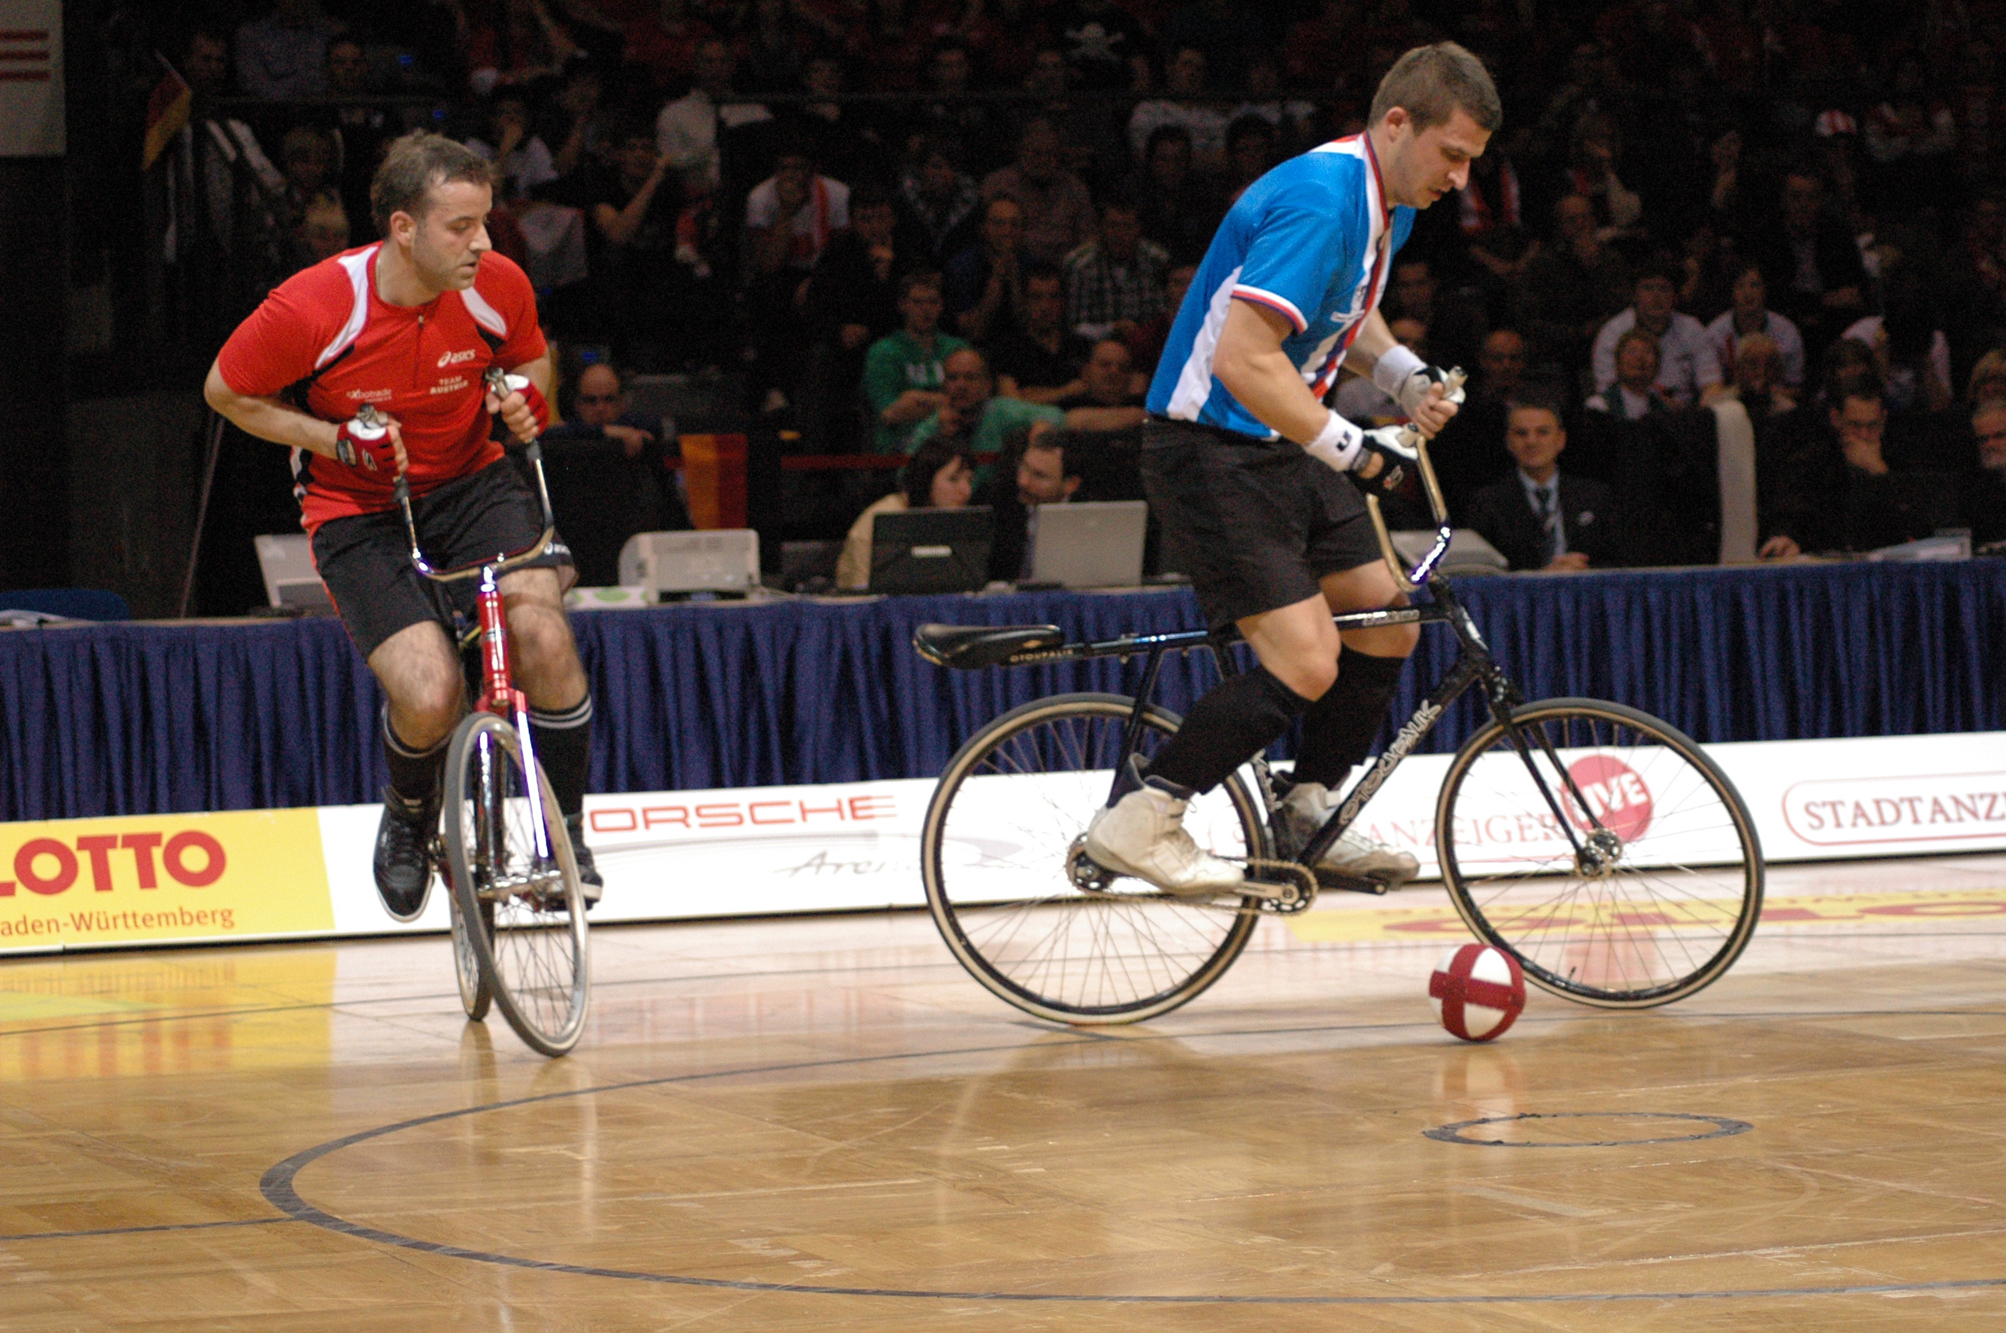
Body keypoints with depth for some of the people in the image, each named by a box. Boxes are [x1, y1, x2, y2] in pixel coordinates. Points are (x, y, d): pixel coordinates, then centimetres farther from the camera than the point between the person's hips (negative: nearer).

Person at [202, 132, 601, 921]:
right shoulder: (311, 310, -24)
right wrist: (334, 440, -18)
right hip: (358, 513, -3)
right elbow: (225, 391, -7)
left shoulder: (498, 287, -13)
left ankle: (567, 832, -3)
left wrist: (527, 400, -11)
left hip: (471, 484, 3)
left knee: (541, 633, -26)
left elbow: (530, 357, 12)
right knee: (430, 698, -23)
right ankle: (410, 814, 14)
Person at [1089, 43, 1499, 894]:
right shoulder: (1317, 201, -24)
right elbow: (1245, 360, -31)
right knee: (1305, 664, -16)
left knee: (1387, 627, 10)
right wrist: (1355, 449, -25)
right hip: (1210, 450, -10)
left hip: (1281, 448, 10)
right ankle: (1138, 823, -7)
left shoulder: (1388, 203, 8)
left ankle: (1308, 814, 25)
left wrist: (1408, 375, 9)